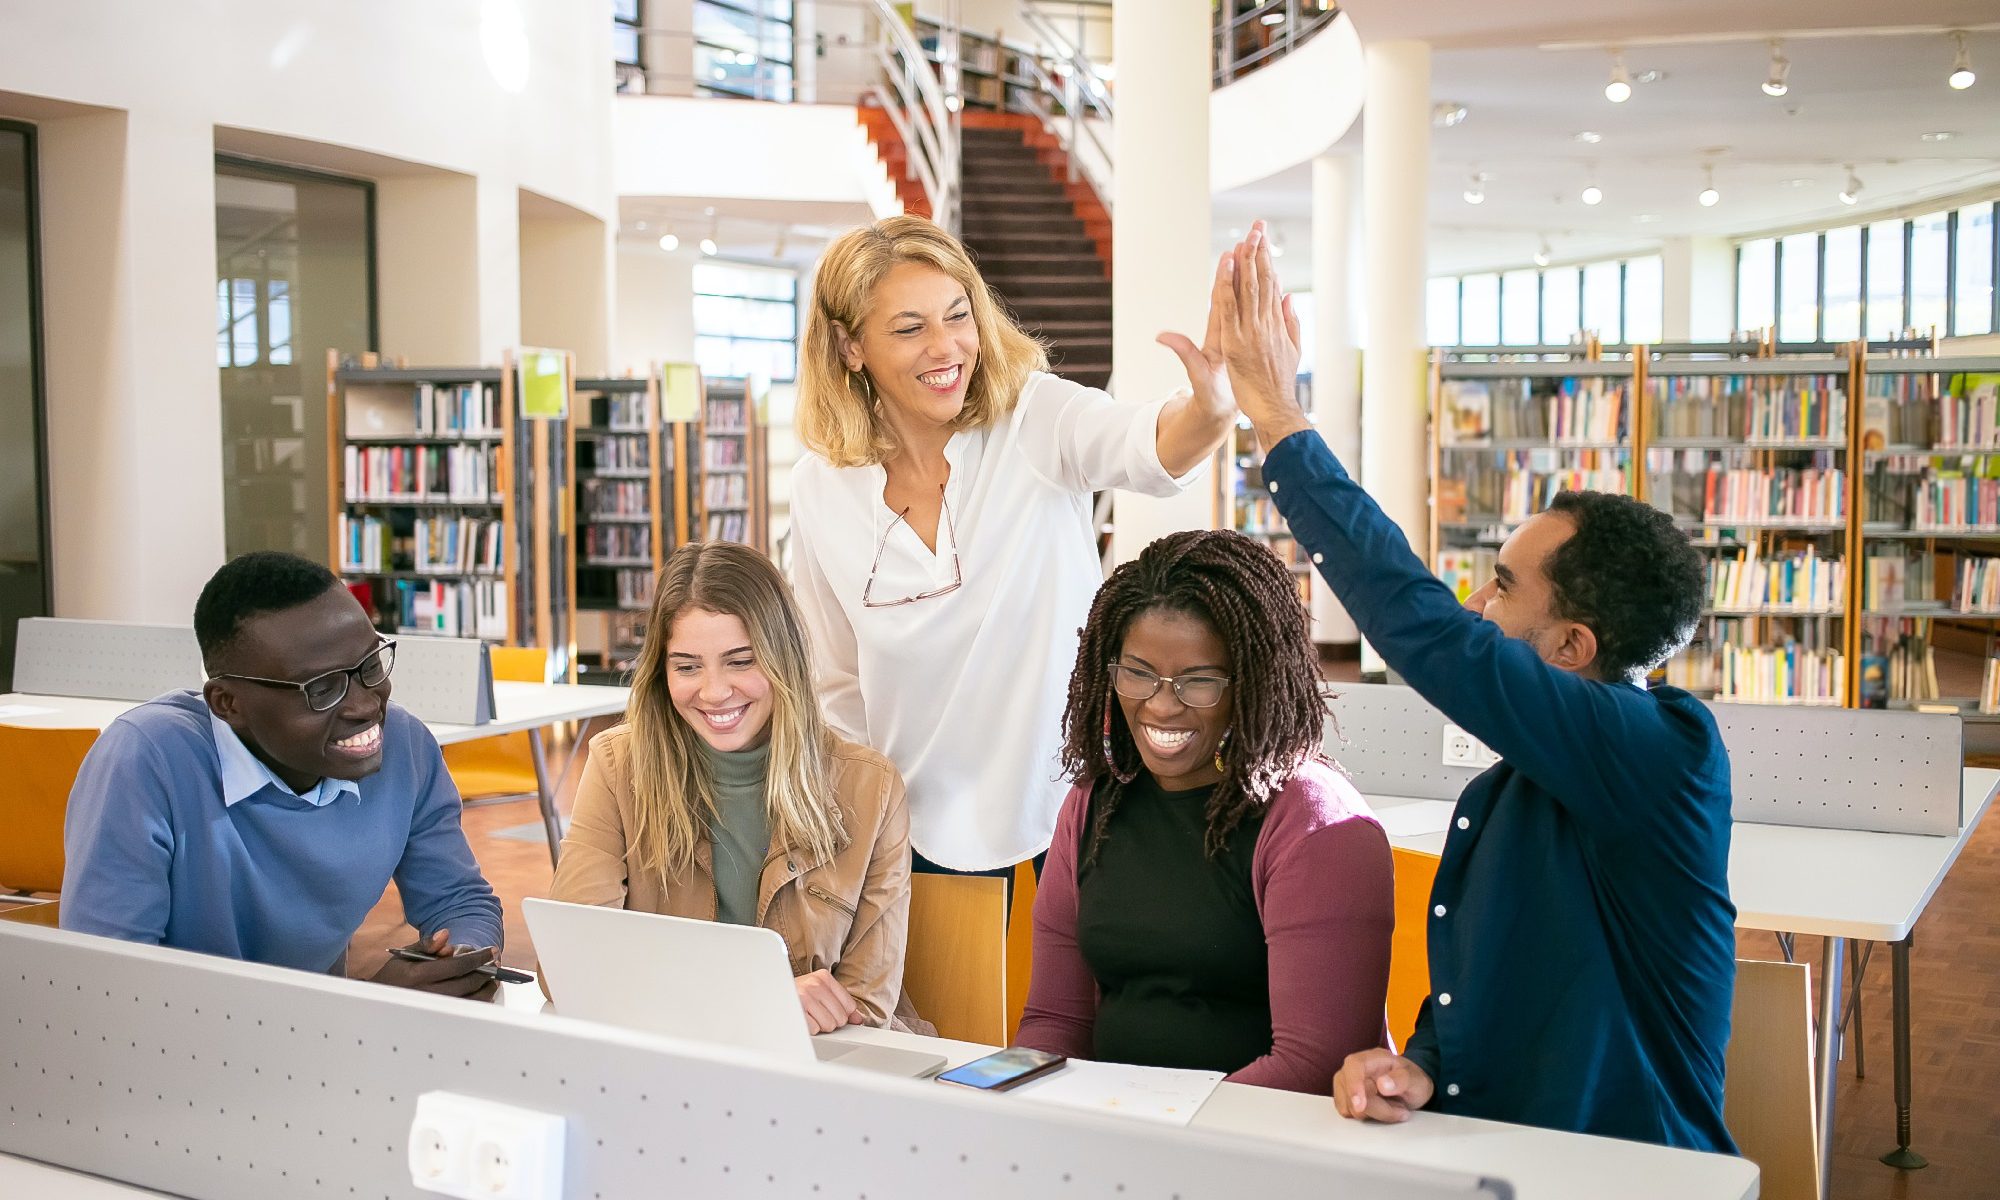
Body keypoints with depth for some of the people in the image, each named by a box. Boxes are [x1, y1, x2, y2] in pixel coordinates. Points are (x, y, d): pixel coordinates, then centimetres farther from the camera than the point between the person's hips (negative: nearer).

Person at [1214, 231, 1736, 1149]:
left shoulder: (1665, 752, -15)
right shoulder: (1507, 790, 10)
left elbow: (1427, 631, -23)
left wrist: (1278, 420, -18)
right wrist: (1416, 1069, -5)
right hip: (1476, 1161, 7)